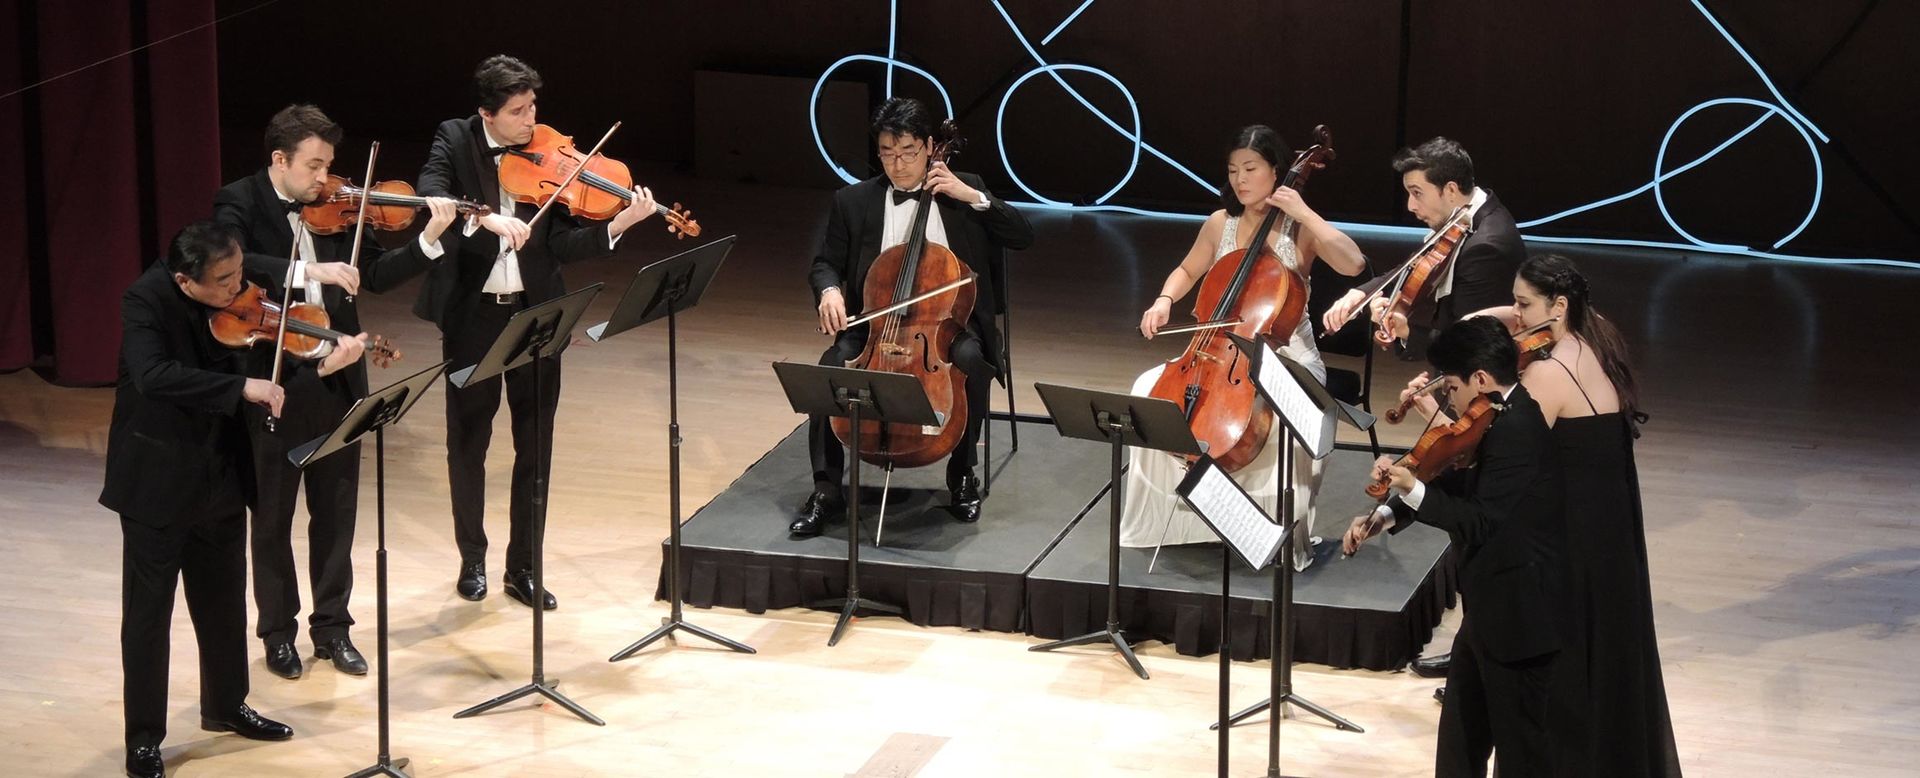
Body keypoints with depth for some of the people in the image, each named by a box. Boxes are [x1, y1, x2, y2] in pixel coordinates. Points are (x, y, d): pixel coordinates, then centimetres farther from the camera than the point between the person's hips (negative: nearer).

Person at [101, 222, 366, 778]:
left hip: (220, 475, 6)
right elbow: (152, 375, -37)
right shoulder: (146, 301, -22)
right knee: (148, 609, 3)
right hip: (156, 480, -6)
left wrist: (322, 364, -19)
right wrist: (241, 388, -39)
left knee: (224, 599, 20)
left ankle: (225, 706, 38)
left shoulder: (239, 300, -4)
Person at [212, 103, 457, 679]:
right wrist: (308, 270, -35)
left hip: (335, 379, 4)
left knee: (336, 513, 12)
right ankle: (277, 633, 23)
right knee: (272, 517, 10)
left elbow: (375, 275, 4)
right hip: (272, 382, -4)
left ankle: (332, 627, 25)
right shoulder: (240, 205, -9)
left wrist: (430, 240, -9)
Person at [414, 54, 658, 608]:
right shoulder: (454, 141, -4)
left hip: (535, 312, 1)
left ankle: (523, 568, 17)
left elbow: (561, 244, -7)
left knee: (536, 446, 6)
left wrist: (617, 226, -22)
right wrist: (483, 218, -36)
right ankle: (472, 558, 28)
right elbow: (429, 198, -22)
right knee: (468, 442, 11)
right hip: (472, 314, -1)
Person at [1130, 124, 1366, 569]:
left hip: (1288, 357, -5)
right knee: (1150, 392, -17)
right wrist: (1165, 300, 1)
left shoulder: (1299, 230, -7)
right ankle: (1172, 517, -2)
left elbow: (1354, 264, -24)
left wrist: (1305, 214, -24)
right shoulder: (1220, 224, 5)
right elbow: (1187, 271, 22)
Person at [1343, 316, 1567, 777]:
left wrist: (1412, 490, -33)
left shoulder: (1513, 431, -25)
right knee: (1461, 734, 23)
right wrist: (1387, 515, 10)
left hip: (1517, 614, -11)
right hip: (1491, 605, 11)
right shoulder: (1505, 419, 7)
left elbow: (1480, 523, -29)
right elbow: (1465, 486, 17)